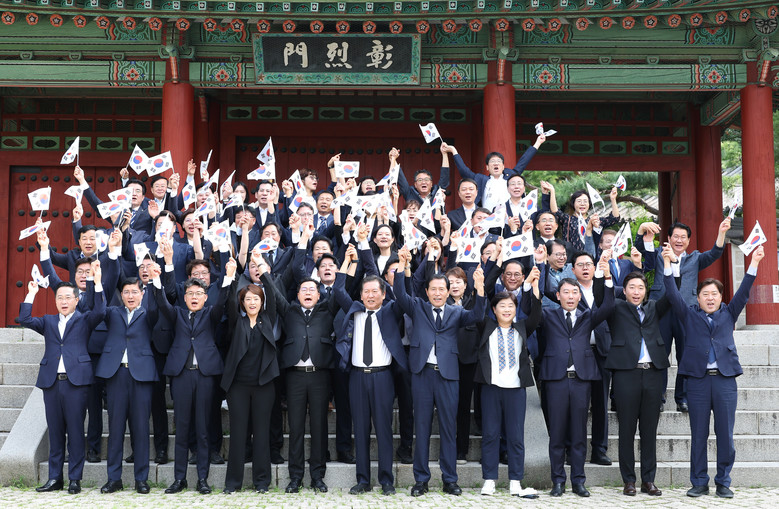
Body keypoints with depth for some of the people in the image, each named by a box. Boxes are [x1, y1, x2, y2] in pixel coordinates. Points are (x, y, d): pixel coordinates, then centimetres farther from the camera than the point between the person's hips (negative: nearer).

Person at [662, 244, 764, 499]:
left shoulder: (728, 314, 15)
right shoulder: (689, 315, 10)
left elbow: (743, 292, 5)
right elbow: (673, 294, 0)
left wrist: (754, 263, -6)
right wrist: (668, 263, -12)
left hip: (725, 379, 1)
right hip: (698, 380, -1)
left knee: (725, 434, 3)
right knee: (698, 435, 3)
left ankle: (723, 482, 14)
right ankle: (699, 483, 12)